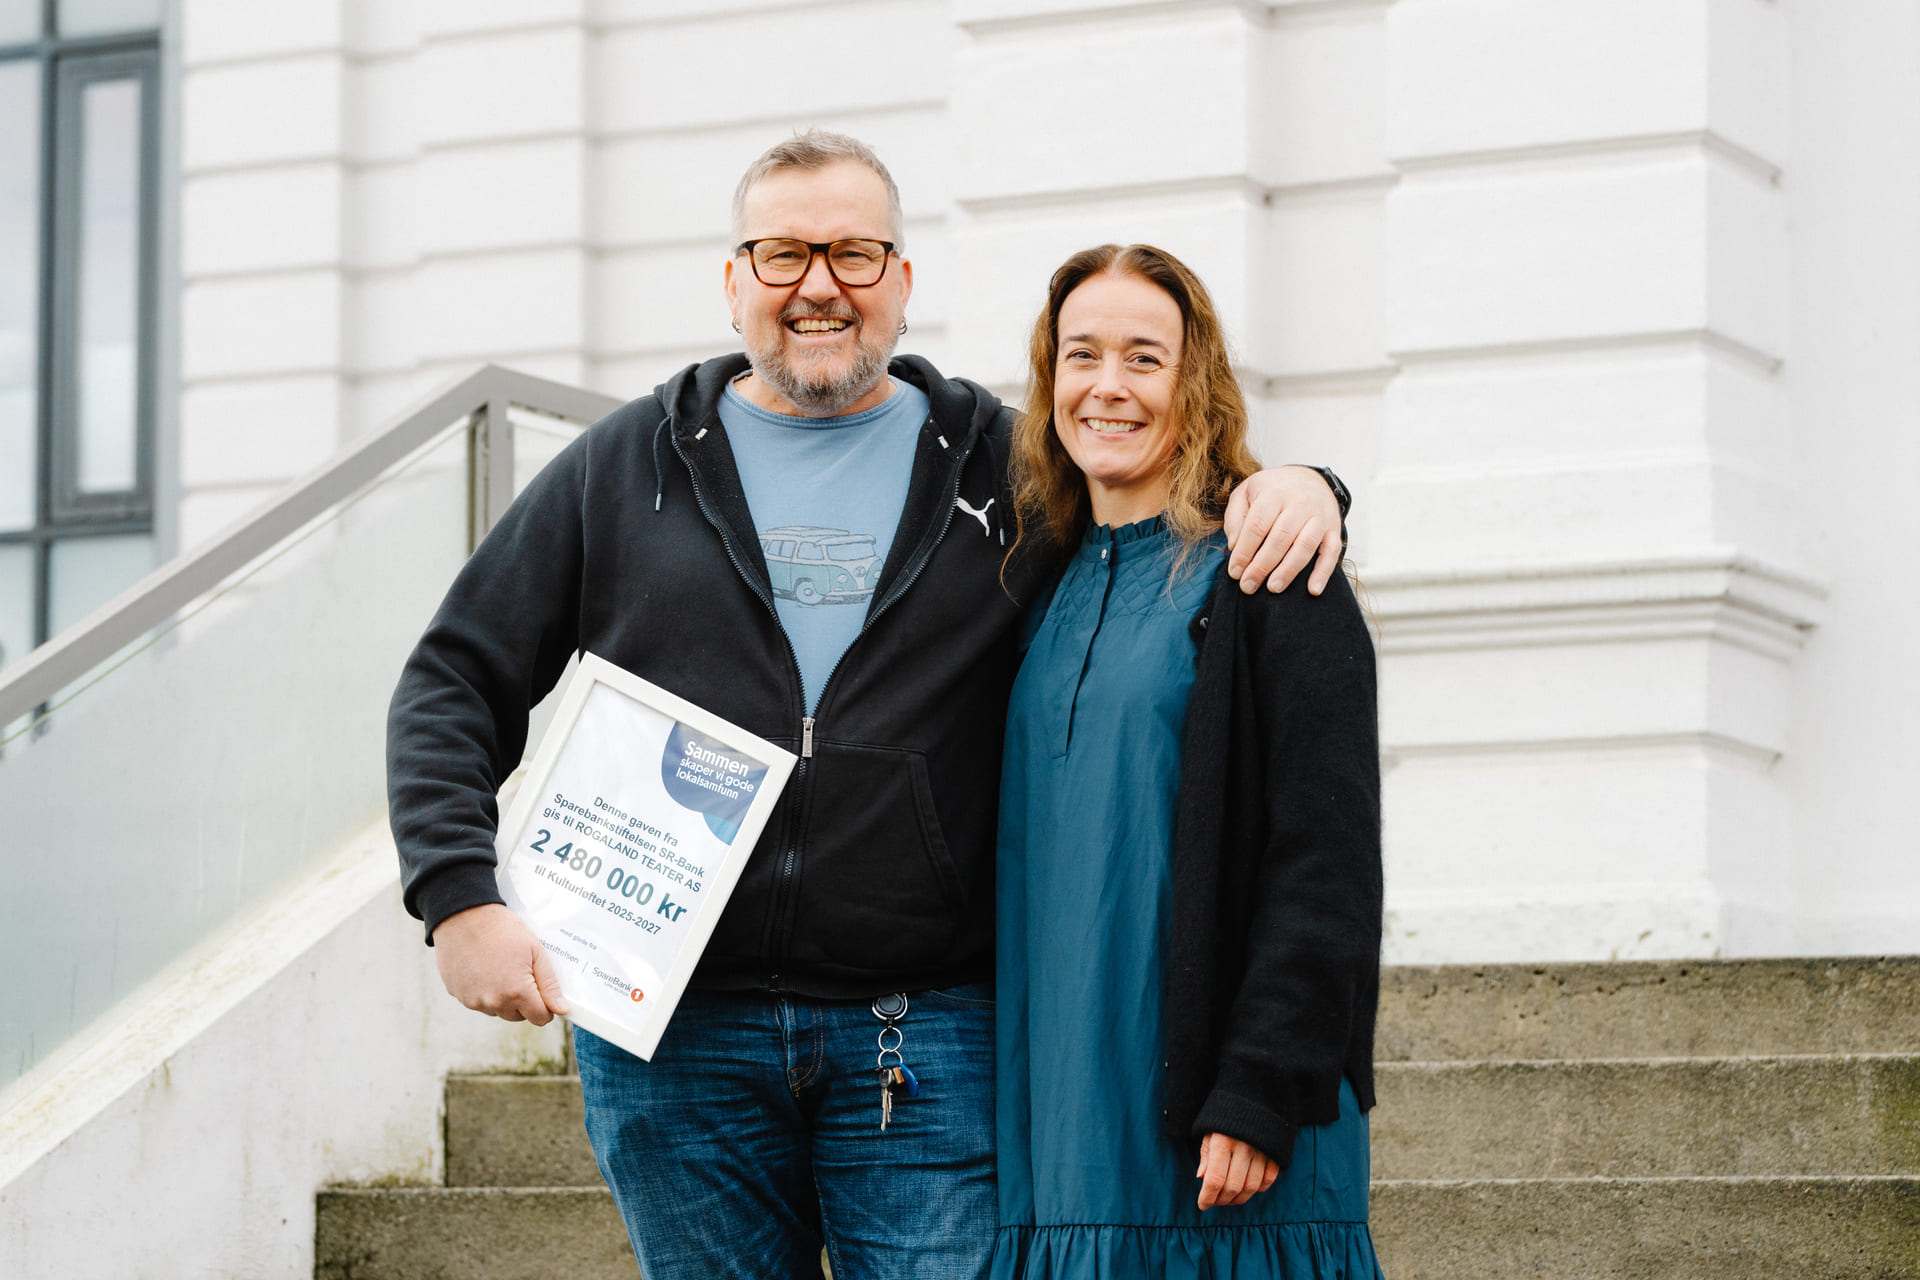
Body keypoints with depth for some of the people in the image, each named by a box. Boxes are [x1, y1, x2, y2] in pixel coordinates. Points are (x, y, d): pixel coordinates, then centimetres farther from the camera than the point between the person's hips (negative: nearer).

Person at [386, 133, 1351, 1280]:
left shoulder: (1003, 468, 10)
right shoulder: (628, 469, 10)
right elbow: (455, 685, 9)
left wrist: (1295, 490, -8)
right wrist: (460, 897, -6)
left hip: (921, 1042, -1)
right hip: (673, 1034, 1)